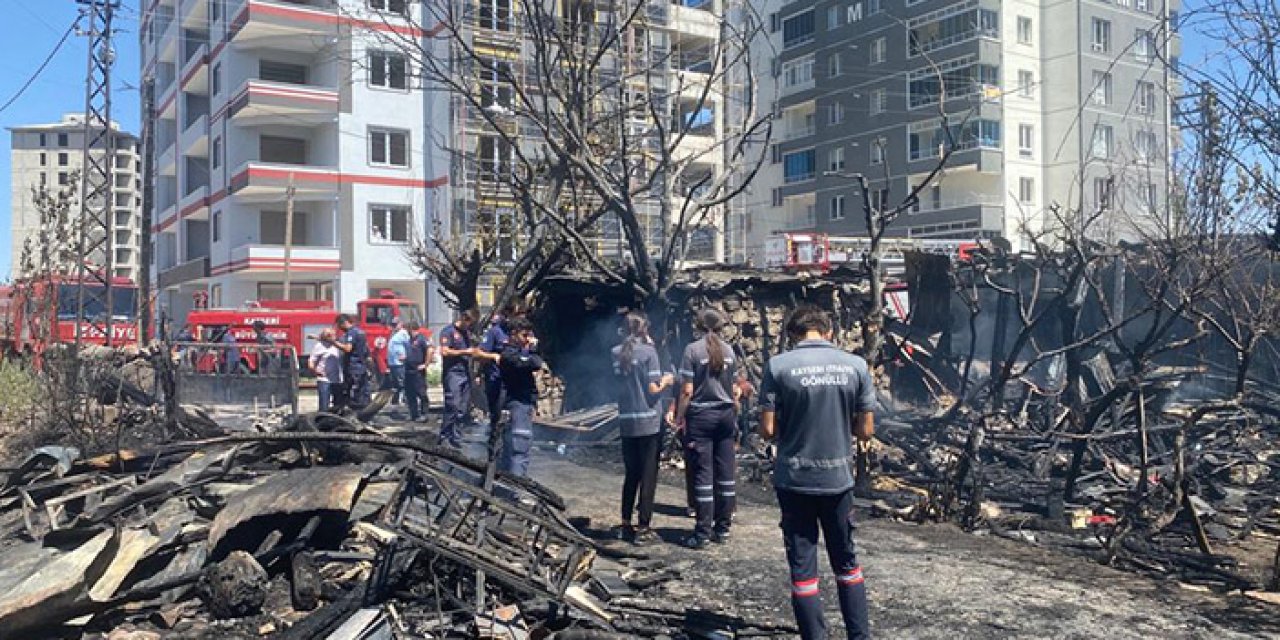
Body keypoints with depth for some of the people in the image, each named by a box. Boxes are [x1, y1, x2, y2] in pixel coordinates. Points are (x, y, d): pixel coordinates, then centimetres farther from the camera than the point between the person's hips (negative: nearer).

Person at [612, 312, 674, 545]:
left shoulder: (617, 353, 5)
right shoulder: (648, 352, -10)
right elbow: (653, 389, -14)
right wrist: (666, 381, 8)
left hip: (626, 422, 5)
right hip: (649, 422, -5)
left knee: (631, 473, 17)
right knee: (649, 475, 3)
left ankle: (626, 524, 21)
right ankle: (643, 528, 4)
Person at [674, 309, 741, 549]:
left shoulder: (693, 350, -7)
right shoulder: (728, 350, 7)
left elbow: (687, 390, -11)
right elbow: (734, 389, 11)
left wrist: (680, 417, -3)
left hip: (701, 416, -5)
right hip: (726, 415, 5)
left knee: (703, 473, -2)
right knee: (726, 472, 9)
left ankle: (703, 533, 2)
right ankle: (723, 527, 17)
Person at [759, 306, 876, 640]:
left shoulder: (778, 365, -10)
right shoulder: (856, 365, -3)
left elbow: (768, 430, -9)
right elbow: (866, 430, 0)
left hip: (794, 480, -2)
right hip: (838, 478, 2)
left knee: (802, 568, 8)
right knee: (847, 562, 19)